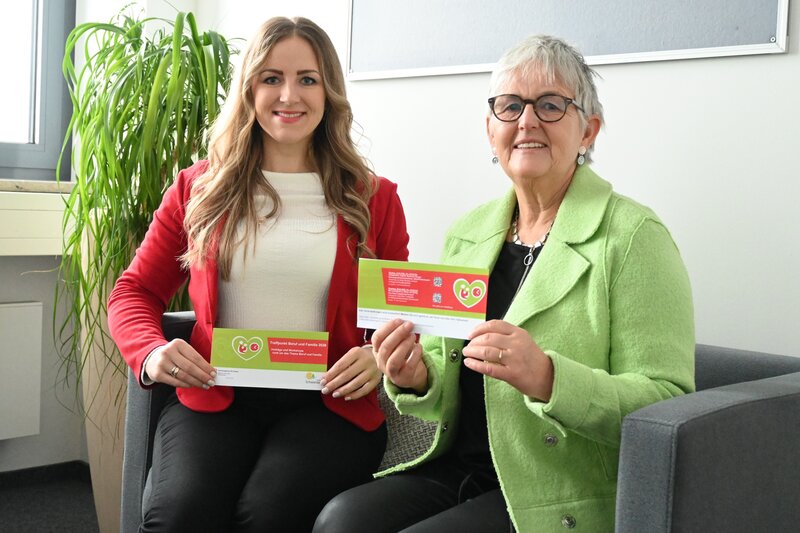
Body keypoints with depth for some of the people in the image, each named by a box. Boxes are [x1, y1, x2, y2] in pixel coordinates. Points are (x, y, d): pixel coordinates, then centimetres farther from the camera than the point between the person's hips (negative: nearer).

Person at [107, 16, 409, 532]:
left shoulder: (373, 198, 11)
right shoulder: (199, 188, 13)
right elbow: (135, 291, 16)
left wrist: (379, 359, -8)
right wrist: (151, 352, -6)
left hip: (329, 405, 0)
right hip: (215, 397, 1)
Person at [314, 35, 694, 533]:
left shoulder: (634, 236, -8)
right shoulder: (467, 232, 10)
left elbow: (668, 407, -14)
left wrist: (547, 378, -29)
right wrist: (417, 378, -10)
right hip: (454, 472, 5)